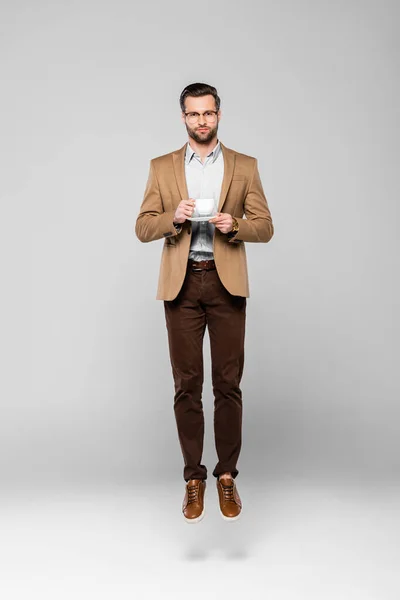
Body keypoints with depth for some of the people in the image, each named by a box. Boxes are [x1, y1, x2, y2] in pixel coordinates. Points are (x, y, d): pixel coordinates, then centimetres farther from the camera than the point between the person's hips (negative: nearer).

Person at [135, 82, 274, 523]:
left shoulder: (244, 167, 9)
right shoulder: (162, 167, 10)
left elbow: (265, 227, 5)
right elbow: (143, 227, 4)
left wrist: (234, 225, -15)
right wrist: (174, 217, -15)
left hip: (226, 282, 0)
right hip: (181, 284, 1)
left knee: (228, 384, 1)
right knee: (187, 384, 3)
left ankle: (227, 477, 15)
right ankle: (194, 478, 15)